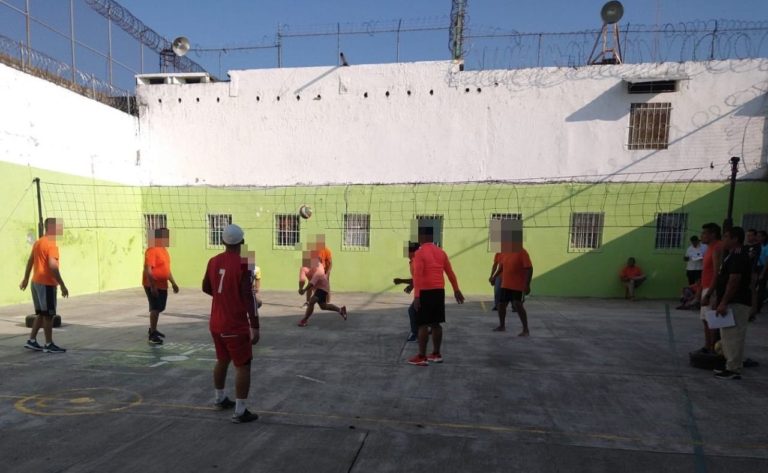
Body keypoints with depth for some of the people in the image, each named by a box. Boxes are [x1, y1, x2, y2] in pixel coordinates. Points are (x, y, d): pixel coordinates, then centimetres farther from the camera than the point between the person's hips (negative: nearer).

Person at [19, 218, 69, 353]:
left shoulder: (38, 242, 12)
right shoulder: (51, 245, -17)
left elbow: (30, 261, 20)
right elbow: (53, 266, -25)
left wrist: (26, 279, 29)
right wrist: (62, 285, -23)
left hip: (36, 282, 9)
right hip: (46, 284, -9)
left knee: (41, 313, 17)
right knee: (48, 315, -2)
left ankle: (32, 341, 20)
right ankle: (49, 345, 5)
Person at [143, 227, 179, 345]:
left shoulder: (163, 250, 12)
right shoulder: (152, 250, -17)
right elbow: (148, 269, -23)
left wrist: (173, 283, 20)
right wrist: (152, 286, -27)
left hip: (162, 285, 9)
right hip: (153, 286, -9)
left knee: (158, 308, 17)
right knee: (155, 309, -7)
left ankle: (153, 330, 32)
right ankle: (152, 335, 0)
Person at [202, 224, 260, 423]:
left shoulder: (213, 261, 2)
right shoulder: (243, 264, -19)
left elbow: (206, 288, 16)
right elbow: (249, 297, -21)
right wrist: (255, 327, -18)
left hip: (216, 324, 7)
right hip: (236, 326, -7)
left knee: (222, 360, 24)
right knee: (243, 366, 3)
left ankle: (220, 399, 40)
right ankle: (240, 412, 5)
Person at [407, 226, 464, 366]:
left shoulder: (419, 252, -10)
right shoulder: (441, 252, 11)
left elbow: (417, 275, -18)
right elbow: (450, 273, 14)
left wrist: (416, 296, -20)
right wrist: (456, 290, 22)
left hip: (426, 291, -7)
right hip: (439, 291, 7)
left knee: (423, 324, -2)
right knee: (436, 323, 13)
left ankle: (421, 357, 1)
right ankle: (436, 354, 20)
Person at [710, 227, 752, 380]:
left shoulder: (738, 256, -17)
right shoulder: (732, 255, 17)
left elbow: (734, 281, -23)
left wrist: (723, 303, -24)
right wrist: (718, 299, 20)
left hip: (736, 303, -11)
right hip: (731, 302, 11)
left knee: (733, 336, -6)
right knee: (728, 336, 15)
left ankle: (733, 370, 0)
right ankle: (731, 366, 23)